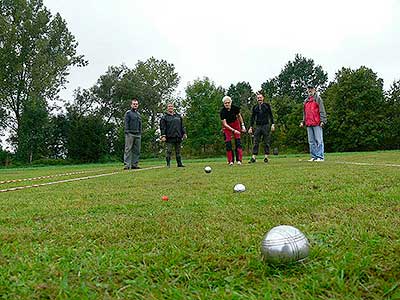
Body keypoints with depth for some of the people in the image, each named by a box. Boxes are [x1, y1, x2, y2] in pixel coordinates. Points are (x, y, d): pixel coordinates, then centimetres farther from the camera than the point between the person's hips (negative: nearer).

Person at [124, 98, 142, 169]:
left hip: (138, 134, 6)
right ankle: (127, 165, -9)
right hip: (130, 134, -6)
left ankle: (134, 164, 9)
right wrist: (127, 133, -13)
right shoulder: (128, 113, 3)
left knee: (137, 150, 4)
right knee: (128, 149, -8)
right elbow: (126, 124, -4)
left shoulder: (139, 114, 21)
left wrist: (140, 133, 14)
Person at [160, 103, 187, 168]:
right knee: (169, 151, -4)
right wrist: (163, 136, -12)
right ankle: (168, 164, 1)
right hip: (170, 137, -4)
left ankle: (179, 163, 12)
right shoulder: (164, 117, 5)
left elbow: (182, 126, 20)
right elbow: (162, 127, -2)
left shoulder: (178, 116, 18)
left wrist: (184, 133, 12)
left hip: (178, 137, 4)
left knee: (178, 151, 8)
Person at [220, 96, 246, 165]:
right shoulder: (222, 112, -24)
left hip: (236, 124, 1)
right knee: (228, 142, -8)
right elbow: (225, 124, -22)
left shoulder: (235, 108, -18)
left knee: (238, 141, -6)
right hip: (227, 127, -1)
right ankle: (230, 161, -1)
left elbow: (239, 116, 2)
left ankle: (239, 160, -3)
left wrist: (242, 125, 2)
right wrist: (233, 130, -30)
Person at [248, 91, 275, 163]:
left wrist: (272, 124, -5)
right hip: (258, 126, 2)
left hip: (266, 126, -2)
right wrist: (251, 127, 7)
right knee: (256, 142, -1)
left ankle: (266, 157, 6)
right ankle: (253, 158, -2)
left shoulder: (267, 105, 5)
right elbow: (252, 118, 13)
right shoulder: (255, 107, 11)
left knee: (267, 142, 0)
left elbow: (271, 115, 5)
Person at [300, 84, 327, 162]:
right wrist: (303, 122, 16)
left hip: (317, 124, -6)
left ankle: (320, 157, -7)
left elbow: (322, 110, -3)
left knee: (319, 140, -7)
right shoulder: (306, 101, 20)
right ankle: (313, 156, 12)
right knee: (311, 141, 7)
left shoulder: (318, 98, 4)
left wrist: (322, 120, -12)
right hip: (308, 124, 6)